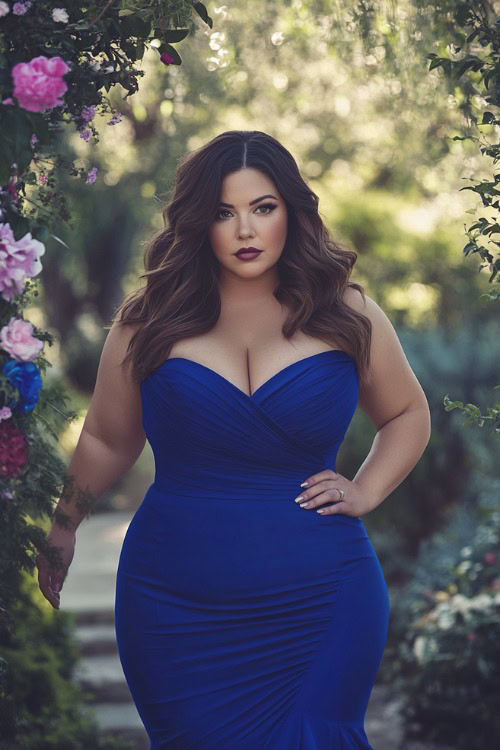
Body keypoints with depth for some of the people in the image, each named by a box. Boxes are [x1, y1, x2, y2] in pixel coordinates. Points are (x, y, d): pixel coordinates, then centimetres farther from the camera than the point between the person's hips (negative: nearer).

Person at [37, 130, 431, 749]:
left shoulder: (346, 315, 4)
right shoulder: (151, 320, 3)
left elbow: (407, 415, 19)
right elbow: (106, 442, 14)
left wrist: (364, 492, 5)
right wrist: (62, 531, 16)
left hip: (319, 606, 0)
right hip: (176, 610, 0)